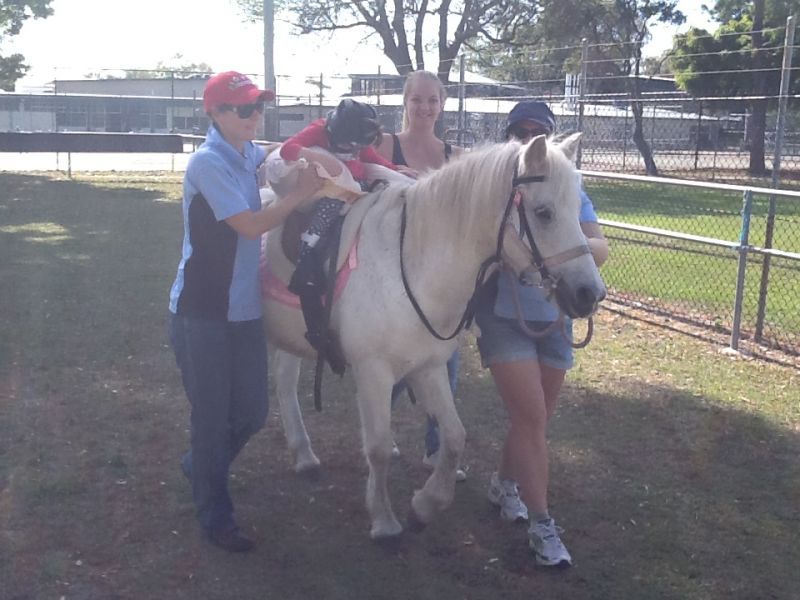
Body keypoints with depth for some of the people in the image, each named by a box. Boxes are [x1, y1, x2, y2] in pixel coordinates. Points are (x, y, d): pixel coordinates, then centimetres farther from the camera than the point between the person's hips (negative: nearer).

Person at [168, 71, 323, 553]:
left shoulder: (246, 155, 7)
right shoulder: (209, 162, -17)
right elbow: (251, 225, -21)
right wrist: (302, 192, -12)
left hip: (245, 309, 8)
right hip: (202, 314, -8)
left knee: (253, 412, 14)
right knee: (213, 417, 4)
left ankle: (201, 467, 42)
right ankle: (216, 517, 22)